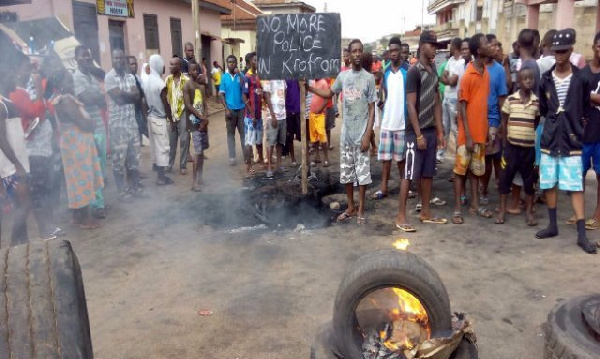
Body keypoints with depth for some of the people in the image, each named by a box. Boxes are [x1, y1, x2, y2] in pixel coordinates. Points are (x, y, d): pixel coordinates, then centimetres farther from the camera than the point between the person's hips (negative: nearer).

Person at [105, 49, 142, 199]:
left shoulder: (130, 76, 11)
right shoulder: (109, 77, -8)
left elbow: (137, 96, -1)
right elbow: (119, 98, -18)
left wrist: (123, 95, -14)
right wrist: (130, 94, -4)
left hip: (132, 120, 6)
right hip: (117, 122, -6)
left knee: (134, 154, 11)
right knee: (119, 157, 0)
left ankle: (135, 185, 23)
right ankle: (122, 190, 10)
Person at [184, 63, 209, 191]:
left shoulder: (202, 86, 15)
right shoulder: (187, 86, -6)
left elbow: (205, 103, 8)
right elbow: (188, 105, -13)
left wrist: (205, 118, -7)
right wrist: (201, 117, -16)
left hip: (203, 120, 7)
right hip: (194, 119, -7)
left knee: (202, 150, 10)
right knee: (198, 150, -12)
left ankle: (200, 177, 18)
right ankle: (194, 181, -9)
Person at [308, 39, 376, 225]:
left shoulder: (369, 78, -6)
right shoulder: (342, 76, 5)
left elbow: (372, 109, -7)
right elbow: (329, 93, 24)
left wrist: (367, 135, -13)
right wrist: (309, 88, 14)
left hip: (361, 134, -4)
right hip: (346, 133, 4)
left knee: (362, 173, 1)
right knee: (346, 172, 10)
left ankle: (361, 209, 14)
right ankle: (350, 207, 25)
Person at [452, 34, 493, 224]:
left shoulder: (486, 73, 8)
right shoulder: (468, 76, -14)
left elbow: (484, 102, 13)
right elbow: (462, 107, -14)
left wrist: (486, 129, 12)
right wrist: (468, 136, -17)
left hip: (481, 132, 7)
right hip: (468, 134, -7)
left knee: (476, 169, 14)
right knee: (461, 169, 2)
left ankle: (475, 204, 24)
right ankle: (457, 208, 9)